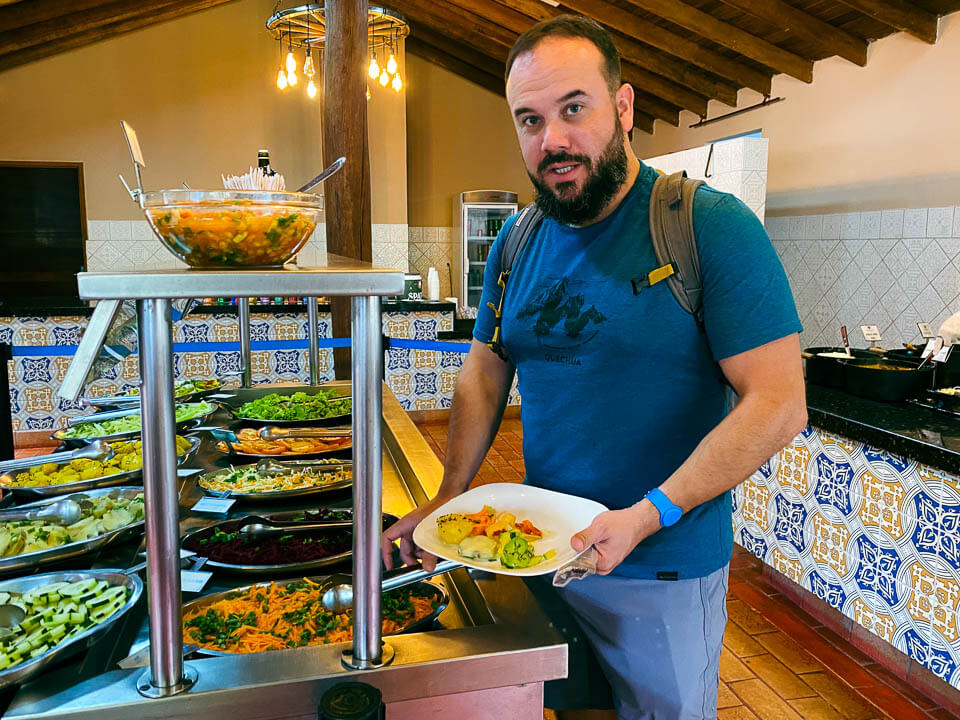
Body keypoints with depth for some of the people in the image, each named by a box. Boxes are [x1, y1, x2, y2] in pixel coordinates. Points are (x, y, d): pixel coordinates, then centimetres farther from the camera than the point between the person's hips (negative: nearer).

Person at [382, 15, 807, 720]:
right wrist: (447, 500, -2)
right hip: (543, 552, 5)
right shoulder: (516, 244, 2)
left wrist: (649, 515, -25)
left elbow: (778, 403, -19)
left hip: (665, 570, -4)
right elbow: (485, 377, 7)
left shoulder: (712, 226, -16)